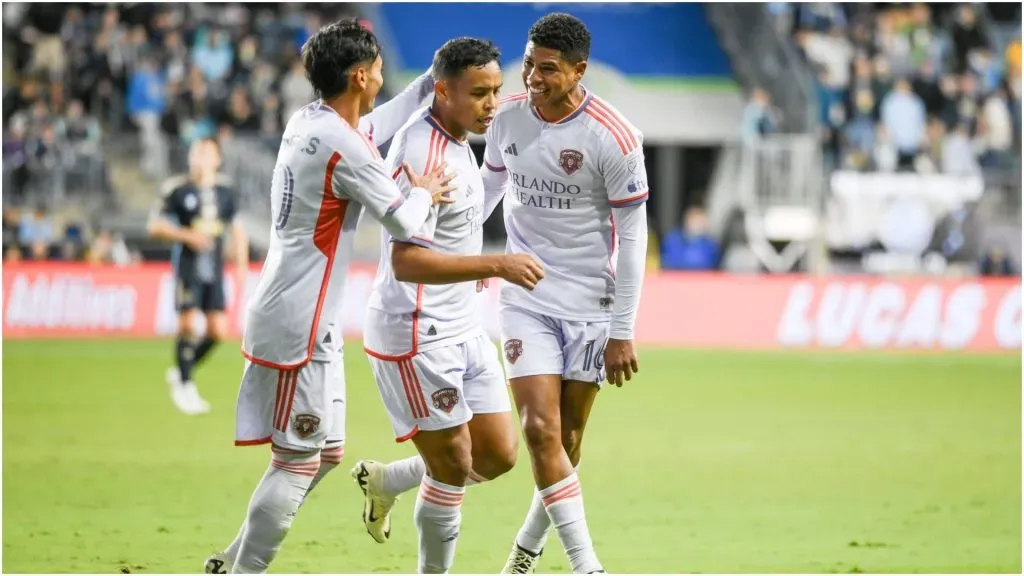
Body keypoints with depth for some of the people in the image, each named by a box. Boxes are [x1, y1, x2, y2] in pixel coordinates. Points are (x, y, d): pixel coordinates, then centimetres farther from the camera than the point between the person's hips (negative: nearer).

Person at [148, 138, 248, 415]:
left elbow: (236, 228, 19)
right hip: (188, 266, -4)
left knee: (218, 330, -1)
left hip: (214, 270, 4)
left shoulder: (225, 190, 8)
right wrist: (187, 236, -15)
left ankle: (180, 372, 20)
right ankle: (184, 387, 4)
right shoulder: (178, 189, -4)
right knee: (188, 323, -10)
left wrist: (241, 266, 13)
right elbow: (155, 225, -2)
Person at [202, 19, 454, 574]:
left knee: (326, 453, 15)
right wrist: (425, 193, 5)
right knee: (298, 461, -6)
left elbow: (375, 128, 31)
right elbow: (403, 222, -16)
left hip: (290, 316, 10)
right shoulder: (344, 147, -18)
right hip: (299, 325, -10)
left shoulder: (306, 123, 10)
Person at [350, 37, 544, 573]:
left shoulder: (454, 139, 9)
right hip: (416, 333, -9)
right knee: (453, 469, -2)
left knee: (498, 455, 9)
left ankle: (384, 480, 30)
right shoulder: (423, 153, -22)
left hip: (463, 328, 9)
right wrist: (496, 264, -33)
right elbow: (406, 261, -29)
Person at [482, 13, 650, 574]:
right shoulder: (507, 118, -3)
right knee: (541, 429, -12)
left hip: (590, 301, -2)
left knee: (568, 438, 4)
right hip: (526, 298, 2)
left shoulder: (614, 138, -14)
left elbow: (632, 237, -9)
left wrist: (622, 332, -9)